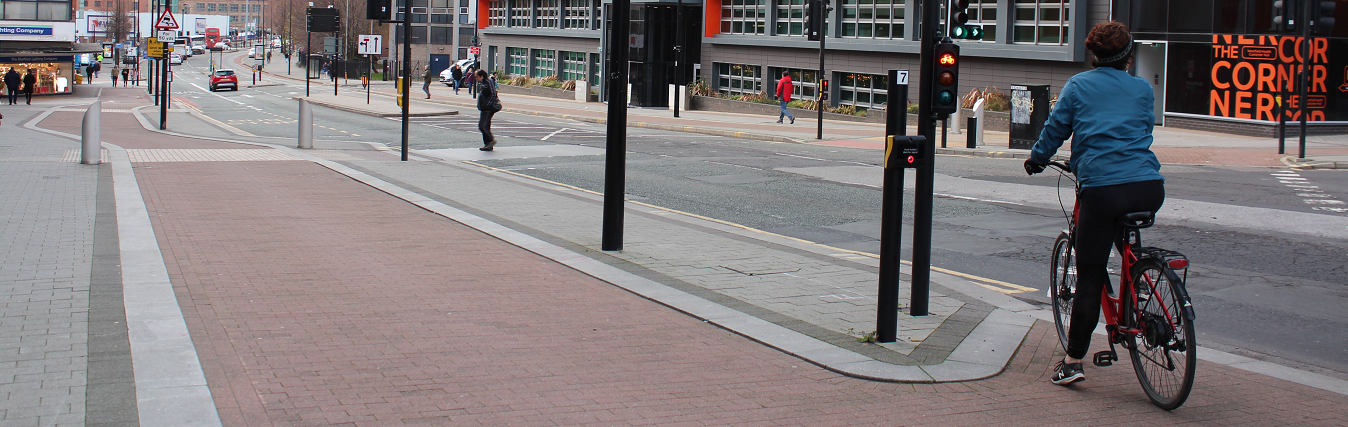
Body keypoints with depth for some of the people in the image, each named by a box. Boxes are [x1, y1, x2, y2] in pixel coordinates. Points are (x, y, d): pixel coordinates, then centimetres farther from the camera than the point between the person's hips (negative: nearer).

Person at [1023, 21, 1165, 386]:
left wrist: (1036, 160, 28)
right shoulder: (1142, 89, 17)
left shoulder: (1078, 85, 12)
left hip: (1102, 188, -3)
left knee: (1088, 276, 2)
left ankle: (1073, 361, 1)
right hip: (1149, 189, 3)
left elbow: (1055, 128, 11)